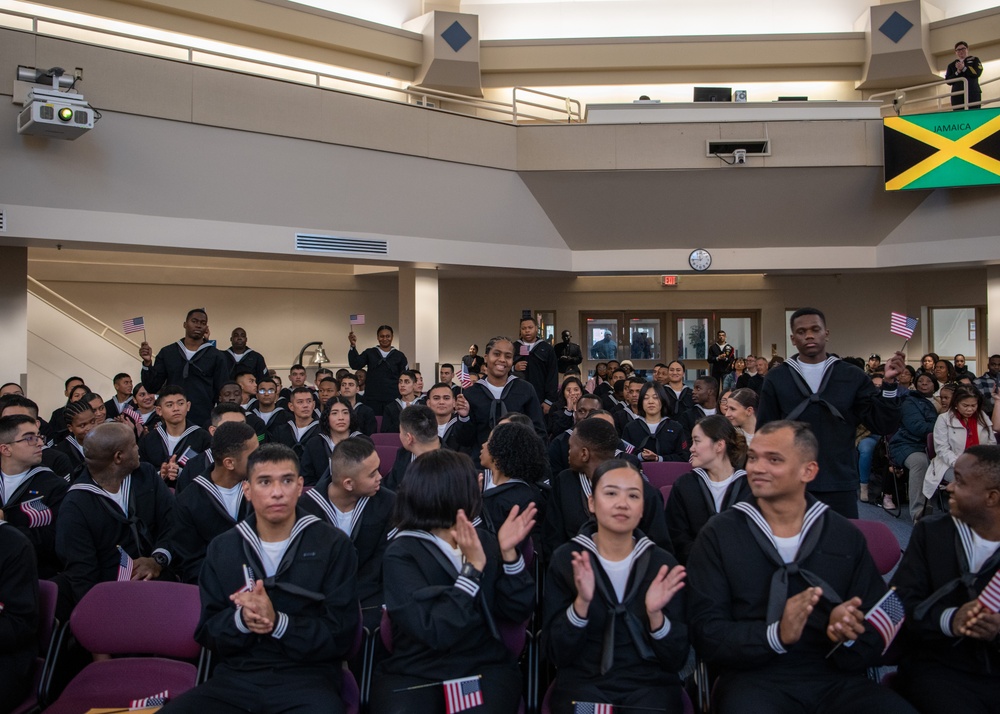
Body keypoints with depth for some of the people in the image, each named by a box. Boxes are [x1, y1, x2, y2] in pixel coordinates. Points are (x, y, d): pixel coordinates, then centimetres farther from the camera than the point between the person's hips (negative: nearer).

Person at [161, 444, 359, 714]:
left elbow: (341, 636, -3)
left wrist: (278, 622, -18)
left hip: (308, 679, -2)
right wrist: (240, 620, -11)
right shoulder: (222, 548, 11)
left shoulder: (334, 546, 0)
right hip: (236, 677, 3)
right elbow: (207, 633, 11)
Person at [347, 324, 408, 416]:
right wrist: (353, 346, -16)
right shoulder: (369, 353, 9)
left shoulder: (399, 356, 8)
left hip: (392, 398, 0)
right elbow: (355, 365, -4)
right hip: (372, 398, 0)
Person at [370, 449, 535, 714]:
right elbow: (436, 633, -19)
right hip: (414, 674, -2)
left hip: (485, 667, 2)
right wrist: (472, 568, -22)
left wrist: (508, 552, -10)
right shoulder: (401, 555, -9)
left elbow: (517, 612, 1)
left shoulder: (484, 541, 5)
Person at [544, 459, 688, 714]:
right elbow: (558, 654, -6)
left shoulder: (663, 563, 0)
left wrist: (656, 614, -19)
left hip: (650, 684, 2)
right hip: (583, 683, -1)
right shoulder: (566, 559, -3)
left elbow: (677, 660, -1)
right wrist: (581, 602, -22)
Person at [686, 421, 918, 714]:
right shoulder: (719, 535, 2)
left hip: (837, 679, 3)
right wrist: (776, 635, -21)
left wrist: (849, 634, -15)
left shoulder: (846, 538, 9)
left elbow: (879, 627, 8)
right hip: (755, 679, -3)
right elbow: (707, 632, -4)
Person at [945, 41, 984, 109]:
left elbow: (977, 73, -2)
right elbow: (948, 81, 7)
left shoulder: (974, 60, 17)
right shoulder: (951, 65, 19)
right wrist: (957, 72, -7)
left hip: (973, 93, -1)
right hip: (957, 95, 1)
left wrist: (964, 68, -7)